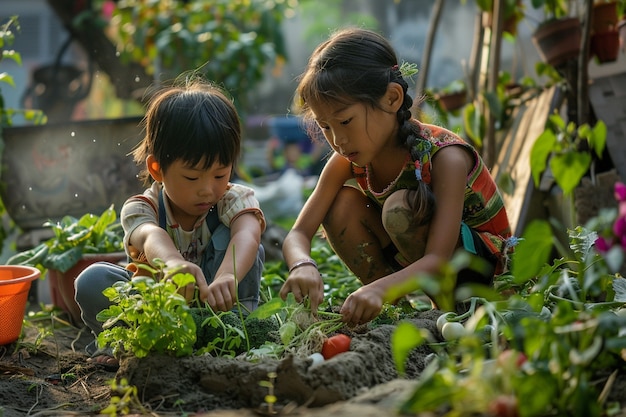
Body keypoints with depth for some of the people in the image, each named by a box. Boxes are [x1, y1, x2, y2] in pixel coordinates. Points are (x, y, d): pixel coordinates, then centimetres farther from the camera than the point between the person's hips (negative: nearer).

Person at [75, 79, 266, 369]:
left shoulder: (236, 199, -17)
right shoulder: (140, 208, -20)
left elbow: (248, 231, -41)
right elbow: (150, 236, -45)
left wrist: (227, 276, -65)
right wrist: (173, 262, -71)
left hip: (211, 302, 0)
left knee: (228, 236, -26)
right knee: (91, 281, -25)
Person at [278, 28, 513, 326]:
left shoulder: (444, 156, -30)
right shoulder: (346, 162, -12)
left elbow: (438, 259, -37)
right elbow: (298, 234, -15)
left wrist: (380, 288, -56)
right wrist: (302, 266, -41)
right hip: (415, 259, 6)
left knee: (399, 208, -32)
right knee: (343, 204, -18)